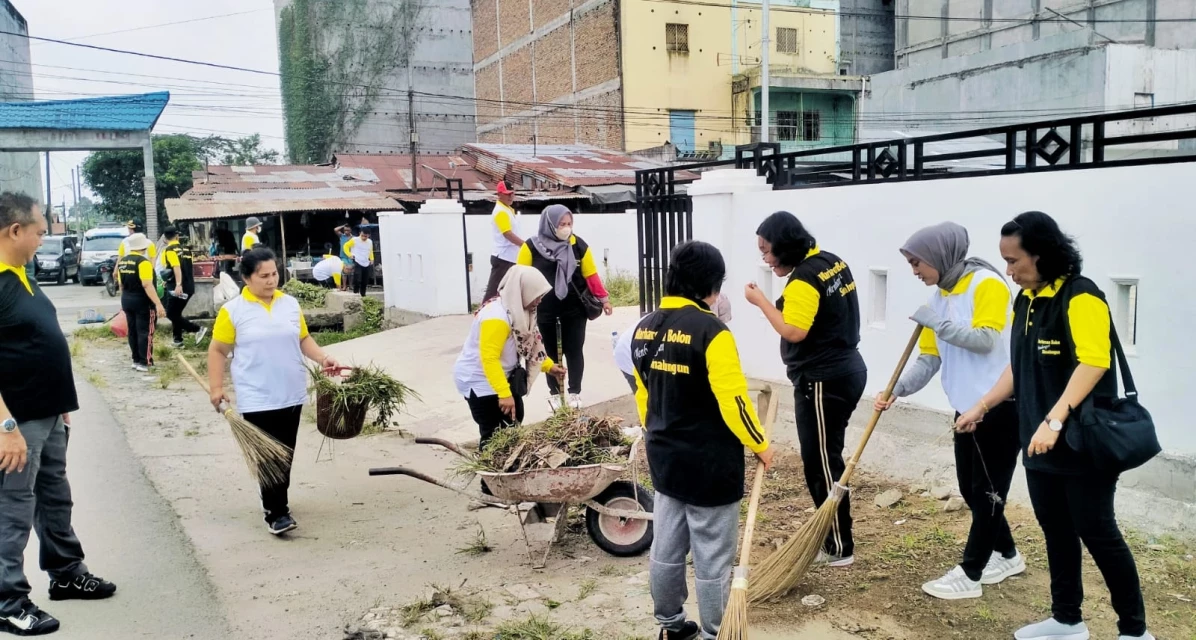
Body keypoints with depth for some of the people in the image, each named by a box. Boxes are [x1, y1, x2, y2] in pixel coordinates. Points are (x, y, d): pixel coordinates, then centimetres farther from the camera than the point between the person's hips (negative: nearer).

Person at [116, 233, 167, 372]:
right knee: (145, 332, -2)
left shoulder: (122, 262, 7)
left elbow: (121, 284, 15)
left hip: (127, 301, 8)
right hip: (143, 302, -8)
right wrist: (158, 304, -29)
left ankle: (136, 360, 20)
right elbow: (147, 285, -26)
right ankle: (144, 362, -2)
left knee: (133, 331, 14)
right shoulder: (143, 262, -18)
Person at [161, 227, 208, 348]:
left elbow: (177, 268, -25)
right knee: (176, 313, 16)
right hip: (188, 286, 8)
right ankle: (178, 339, 16)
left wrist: (178, 285, -35)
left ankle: (198, 329, -10)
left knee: (171, 314, -3)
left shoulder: (169, 250, -11)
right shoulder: (185, 248, 12)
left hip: (177, 288, -8)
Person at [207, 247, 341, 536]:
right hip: (257, 398, -4)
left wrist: (323, 358, -3)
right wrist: (216, 387, -6)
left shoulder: (290, 304, 6)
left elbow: (303, 339, 12)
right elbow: (218, 351, -2)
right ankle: (276, 512, -1)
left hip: (291, 394, 5)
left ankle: (277, 498, 31)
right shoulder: (233, 310, -6)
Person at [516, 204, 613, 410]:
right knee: (551, 352, 9)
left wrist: (603, 298, 3)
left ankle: (575, 392, 19)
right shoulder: (531, 247, -8)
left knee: (574, 350, 5)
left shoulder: (579, 245, -3)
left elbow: (591, 275, 2)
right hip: (545, 310, -1)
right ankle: (554, 393, 22)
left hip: (574, 308, 1)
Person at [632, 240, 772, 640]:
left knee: (666, 548, 17)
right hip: (710, 464, -7)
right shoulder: (710, 331, -21)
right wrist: (760, 445, -5)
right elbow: (733, 401, -20)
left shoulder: (644, 329, 2)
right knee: (712, 557, 7)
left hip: (665, 459, 7)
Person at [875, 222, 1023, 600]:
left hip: (1000, 405, -8)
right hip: (967, 407, 8)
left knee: (987, 492, 0)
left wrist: (937, 322, -19)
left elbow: (985, 341, -24)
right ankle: (1007, 556, 33)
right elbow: (930, 359, 7)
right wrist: (897, 390, -4)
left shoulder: (987, 284, -13)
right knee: (971, 489, 14)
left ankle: (969, 575, 7)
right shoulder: (939, 297, 9)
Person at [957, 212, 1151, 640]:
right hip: (1039, 444, 8)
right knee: (1056, 531, 15)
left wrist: (1055, 420, -31)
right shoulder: (1025, 301, 10)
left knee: (1097, 534, 1)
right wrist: (981, 407, 16)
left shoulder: (1080, 297, -15)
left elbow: (1093, 362, -25)